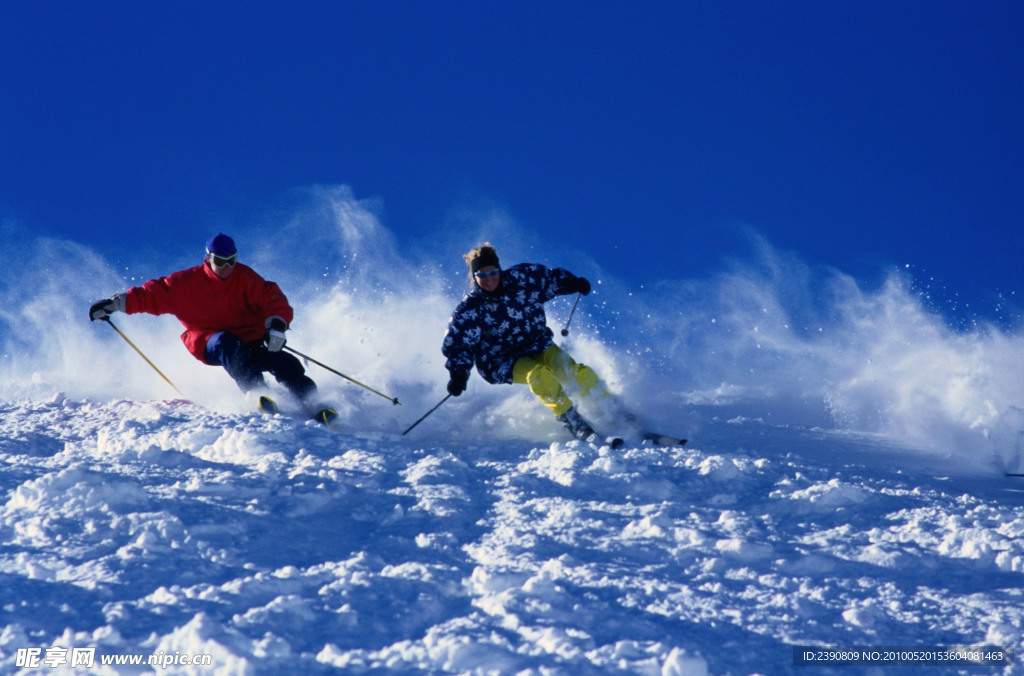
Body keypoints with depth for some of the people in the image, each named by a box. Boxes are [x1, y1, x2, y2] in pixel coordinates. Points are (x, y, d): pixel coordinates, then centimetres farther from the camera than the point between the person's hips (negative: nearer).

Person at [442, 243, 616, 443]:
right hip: (503, 362, -3)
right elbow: (457, 345, -11)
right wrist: (458, 374, -26)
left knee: (580, 374, -21)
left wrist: (574, 283, -6)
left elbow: (551, 278, 10)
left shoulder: (521, 278, -6)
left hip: (538, 345, 3)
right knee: (540, 376, -34)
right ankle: (572, 422, -22)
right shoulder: (469, 311, -13)